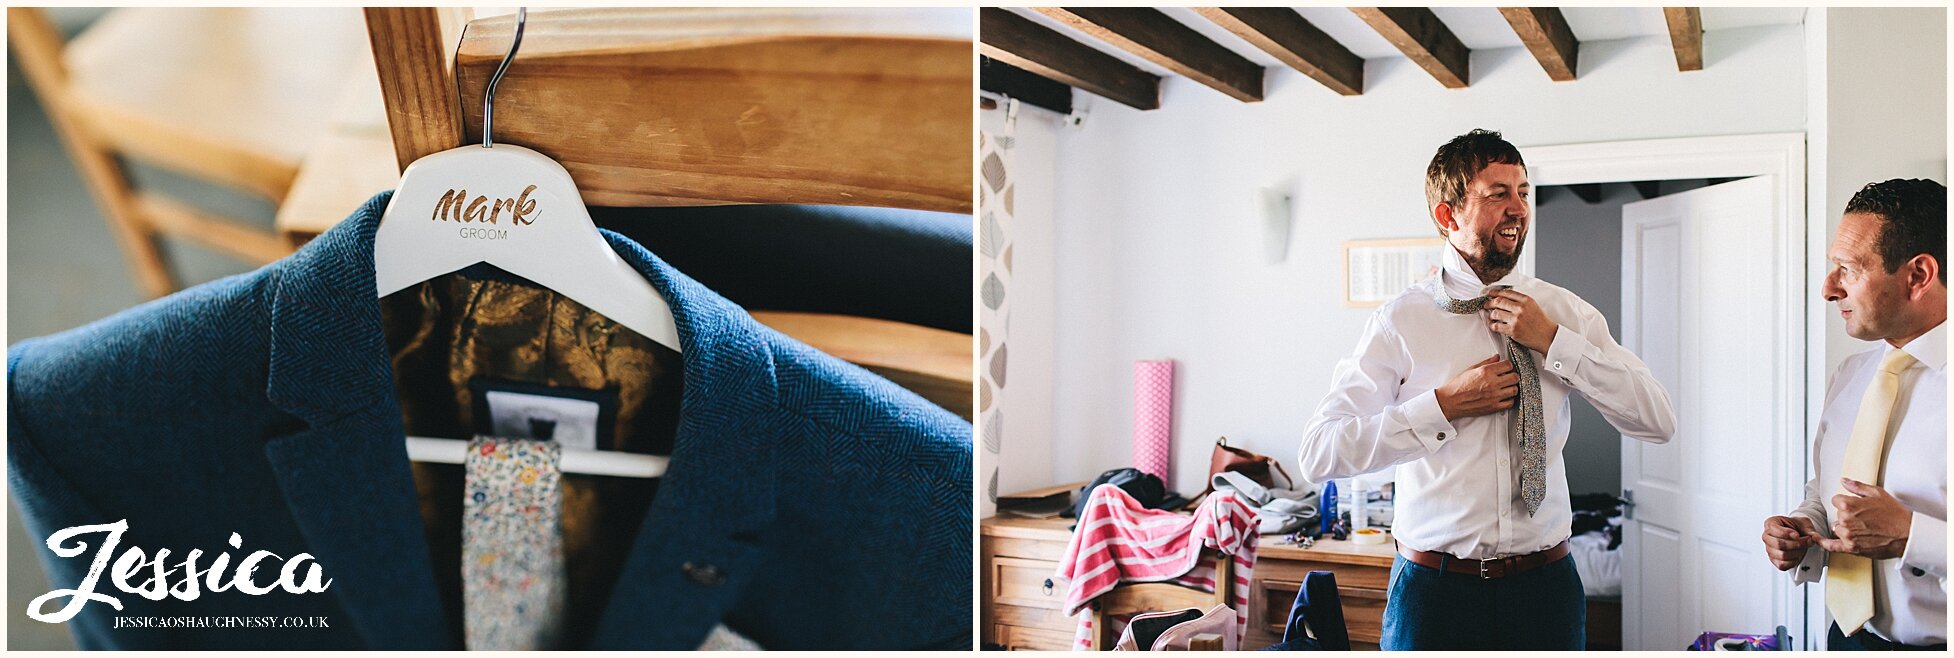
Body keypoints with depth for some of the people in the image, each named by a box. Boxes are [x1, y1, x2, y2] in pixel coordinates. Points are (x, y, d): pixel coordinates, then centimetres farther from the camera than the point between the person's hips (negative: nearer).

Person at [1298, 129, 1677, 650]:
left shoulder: (1565, 312, 4)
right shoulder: (1401, 321, -6)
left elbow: (1658, 421, -4)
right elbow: (1319, 454, -13)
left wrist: (1553, 341, -11)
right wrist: (1445, 405, -17)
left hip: (1545, 586, 3)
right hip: (1436, 587, -2)